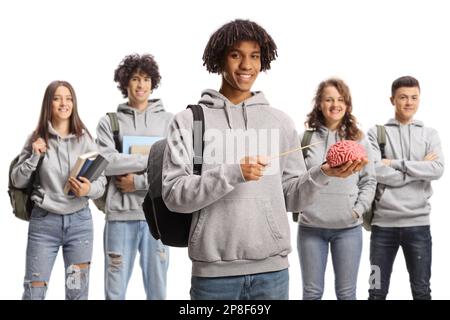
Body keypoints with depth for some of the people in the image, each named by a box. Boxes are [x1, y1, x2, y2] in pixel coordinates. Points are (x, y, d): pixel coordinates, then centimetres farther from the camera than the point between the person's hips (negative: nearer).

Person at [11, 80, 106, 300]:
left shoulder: (85, 139, 1)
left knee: (78, 292, 8)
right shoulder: (37, 139, 2)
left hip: (80, 221, 1)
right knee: (34, 292, 5)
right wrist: (34, 157, -11)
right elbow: (17, 181, 4)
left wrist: (89, 189, -21)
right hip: (43, 221, 0)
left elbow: (102, 182, 0)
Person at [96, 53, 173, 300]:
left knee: (157, 288, 8)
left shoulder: (168, 121, 7)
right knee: (115, 290, 6)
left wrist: (138, 181, -10)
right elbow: (106, 162, -9)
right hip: (121, 214, 0)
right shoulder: (109, 122, 6)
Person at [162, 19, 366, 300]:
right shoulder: (189, 121, 1)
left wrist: (322, 174, -9)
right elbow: (174, 195, -7)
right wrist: (232, 174, -18)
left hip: (272, 269, 3)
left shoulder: (280, 122, 9)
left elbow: (291, 197, 8)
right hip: (213, 271, -2)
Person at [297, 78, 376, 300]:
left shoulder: (358, 140, 6)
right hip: (310, 226, -1)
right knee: (312, 292, 9)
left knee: (346, 292, 9)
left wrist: (359, 209, -4)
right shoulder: (306, 138, 1)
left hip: (348, 227, 1)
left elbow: (369, 180, 7)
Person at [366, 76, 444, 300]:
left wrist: (395, 163, -12)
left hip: (418, 223, 2)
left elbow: (437, 170, -9)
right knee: (378, 290, 9)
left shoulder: (430, 134, 8)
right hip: (383, 222, -1)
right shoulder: (376, 133, 2)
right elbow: (376, 172, -13)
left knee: (421, 290, 12)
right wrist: (420, 168, -10)